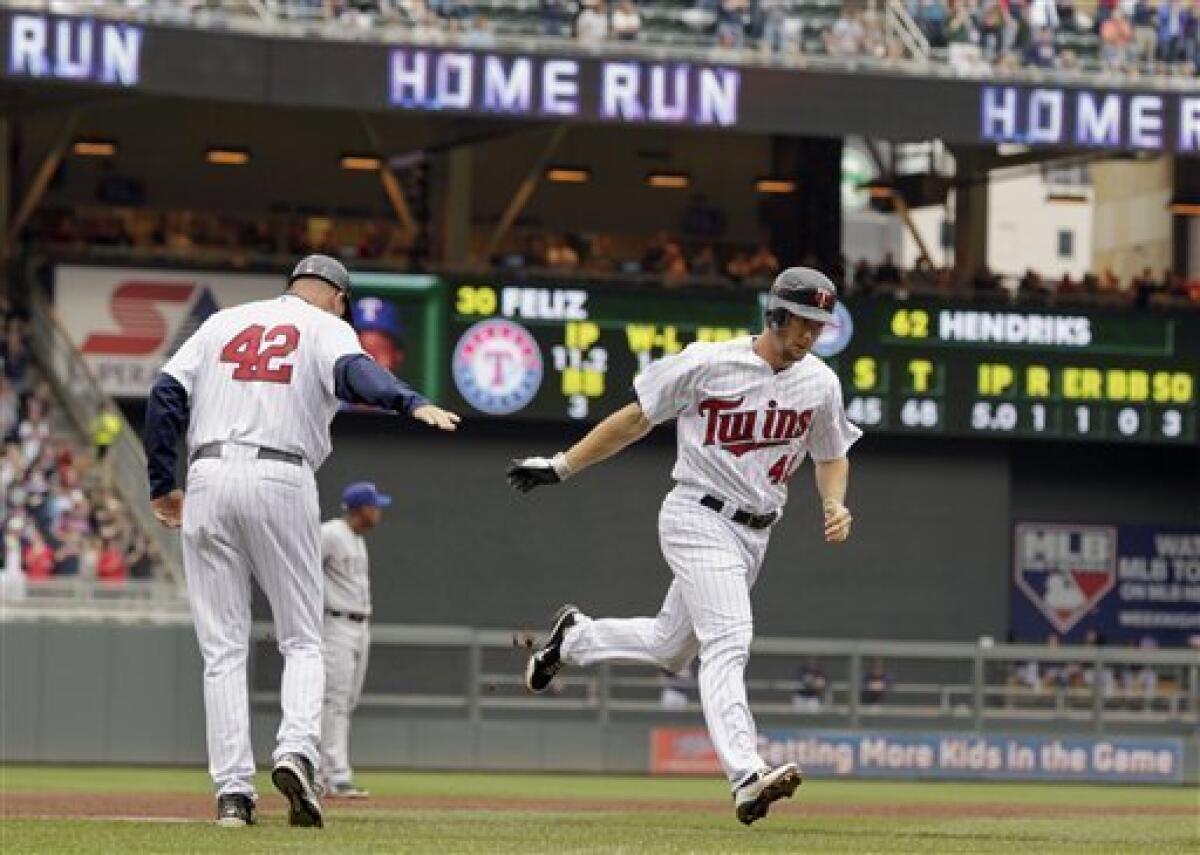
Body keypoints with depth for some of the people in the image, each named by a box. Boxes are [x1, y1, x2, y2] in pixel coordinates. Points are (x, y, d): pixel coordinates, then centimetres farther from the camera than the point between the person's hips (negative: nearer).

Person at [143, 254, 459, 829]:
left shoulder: (223, 323, 22)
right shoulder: (327, 328, 10)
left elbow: (166, 395, 10)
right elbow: (354, 371, -14)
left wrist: (162, 484, 15)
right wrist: (411, 403, -32)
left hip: (208, 479, 3)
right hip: (280, 481, -3)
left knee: (223, 648, 5)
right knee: (302, 642, 6)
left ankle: (232, 790, -4)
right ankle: (296, 752, -19)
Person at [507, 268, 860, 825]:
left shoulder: (820, 383, 3)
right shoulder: (707, 364, -11)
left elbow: (831, 456, 18)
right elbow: (637, 418, -2)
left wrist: (834, 504, -3)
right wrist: (561, 466, -1)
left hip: (753, 536, 7)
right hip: (698, 520, -7)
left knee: (669, 648, 17)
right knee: (729, 639, -24)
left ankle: (575, 637, 43)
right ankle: (746, 776, -36)